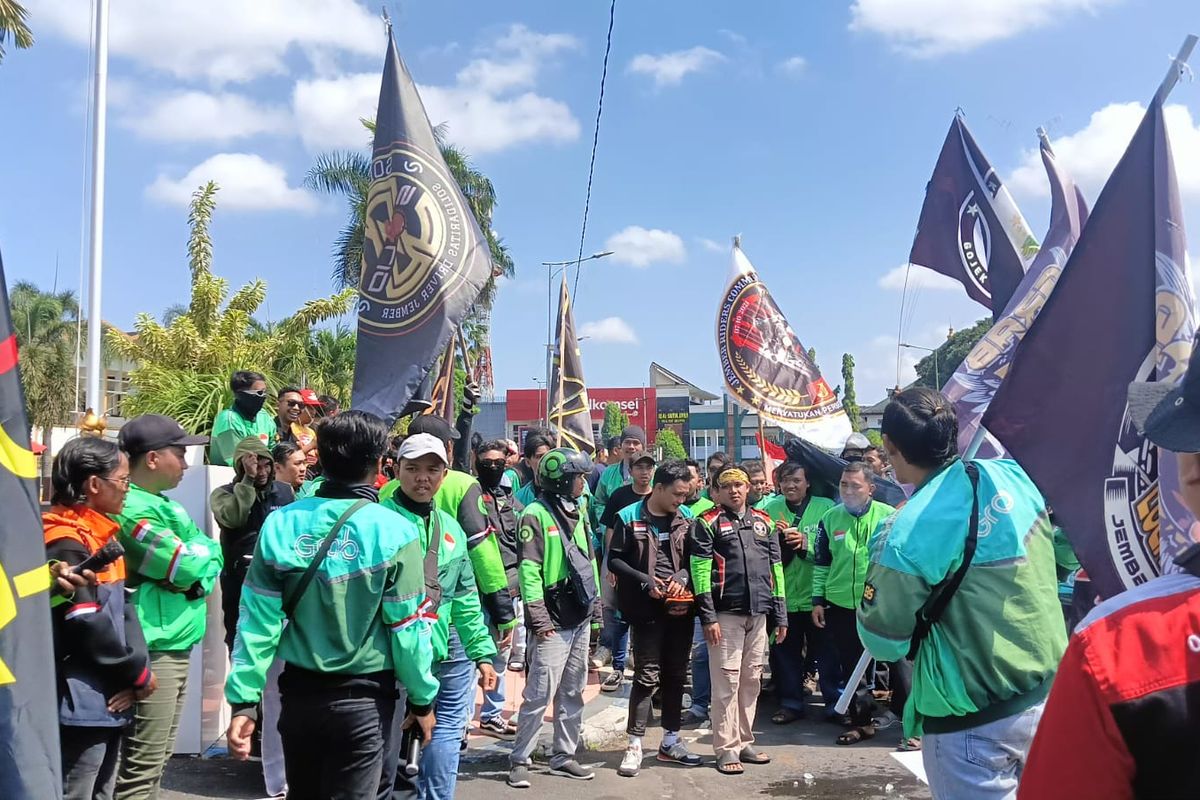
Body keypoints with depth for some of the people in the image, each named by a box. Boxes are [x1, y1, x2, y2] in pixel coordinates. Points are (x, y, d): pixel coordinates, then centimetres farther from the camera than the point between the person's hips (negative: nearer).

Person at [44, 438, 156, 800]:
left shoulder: (100, 536, 12)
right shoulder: (66, 545, -17)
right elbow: (88, 625, -21)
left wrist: (137, 669, -4)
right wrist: (138, 674, -10)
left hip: (108, 697, 9)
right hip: (81, 703, -9)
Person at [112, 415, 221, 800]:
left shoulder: (161, 503, 14)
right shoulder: (132, 509, -17)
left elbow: (207, 555, 13)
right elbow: (188, 566, -20)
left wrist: (201, 566, -8)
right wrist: (207, 551, -1)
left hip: (176, 645, 10)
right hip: (153, 650, -10)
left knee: (158, 758, 19)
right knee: (142, 765, -4)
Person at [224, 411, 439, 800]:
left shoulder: (280, 524, -6)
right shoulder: (393, 532, -15)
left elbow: (257, 620, -6)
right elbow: (408, 629, -11)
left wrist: (243, 701, -1)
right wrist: (422, 699, 1)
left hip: (299, 692, 4)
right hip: (362, 698, -4)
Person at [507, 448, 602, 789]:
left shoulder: (578, 511, 14)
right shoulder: (536, 515, -11)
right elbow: (529, 570, -15)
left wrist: (596, 606, 16)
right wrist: (539, 617, -18)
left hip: (580, 619, 8)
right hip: (554, 622, -8)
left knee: (572, 693, 13)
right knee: (539, 694, -5)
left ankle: (563, 757, 24)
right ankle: (519, 760, 8)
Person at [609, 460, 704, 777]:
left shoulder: (686, 517, 6)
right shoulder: (629, 517, -6)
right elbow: (614, 559, -5)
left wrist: (683, 577, -8)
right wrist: (645, 581, -15)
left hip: (680, 606, 5)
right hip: (647, 609, -4)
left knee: (676, 675, 12)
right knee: (647, 676, -4)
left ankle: (671, 741, 25)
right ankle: (634, 745, 6)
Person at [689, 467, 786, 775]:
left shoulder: (763, 522, 14)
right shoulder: (709, 523, -2)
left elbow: (775, 568, 15)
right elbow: (700, 569, -8)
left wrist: (780, 615, 12)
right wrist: (708, 616, -14)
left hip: (758, 612, 5)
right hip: (725, 612, -5)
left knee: (751, 680, 11)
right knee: (726, 680, -1)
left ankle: (744, 742, 22)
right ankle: (726, 748, 6)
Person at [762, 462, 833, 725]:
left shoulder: (826, 508, -5)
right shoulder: (770, 510, 4)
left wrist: (806, 543, -23)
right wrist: (778, 538, -17)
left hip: (817, 596, -2)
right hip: (783, 595, 2)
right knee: (785, 652, 10)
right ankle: (791, 703, 24)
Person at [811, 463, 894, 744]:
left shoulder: (889, 516, -6)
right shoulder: (830, 518, 3)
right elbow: (821, 563, 8)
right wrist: (818, 600, 5)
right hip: (841, 605, 3)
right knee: (851, 668, 10)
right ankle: (862, 721, 24)